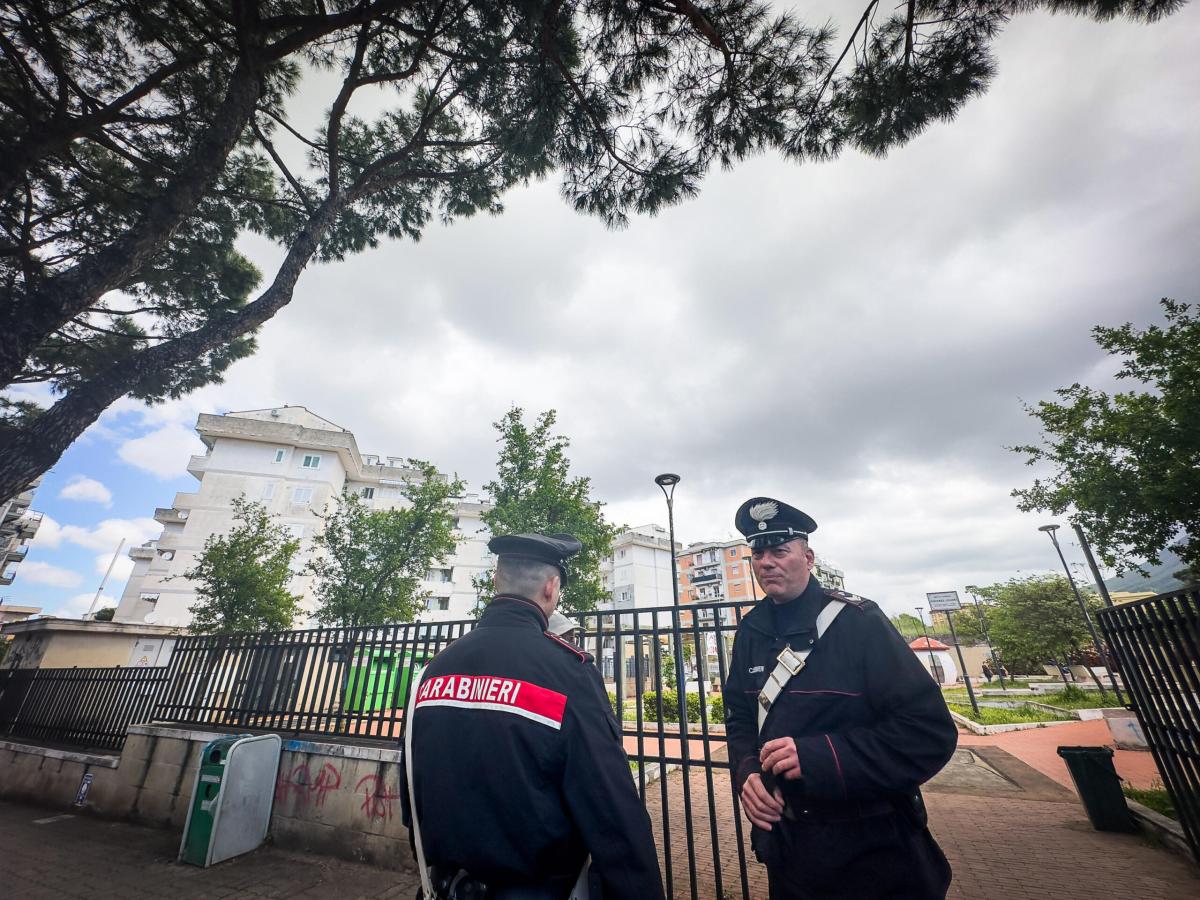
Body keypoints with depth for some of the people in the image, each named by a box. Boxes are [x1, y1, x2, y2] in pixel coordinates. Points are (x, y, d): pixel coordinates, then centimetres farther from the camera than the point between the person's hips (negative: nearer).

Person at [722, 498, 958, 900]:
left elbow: (931, 731, -21)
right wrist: (747, 773, -12)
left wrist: (818, 757, -29)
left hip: (869, 849, -4)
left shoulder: (859, 622, -17)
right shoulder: (751, 630, -2)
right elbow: (740, 717, 8)